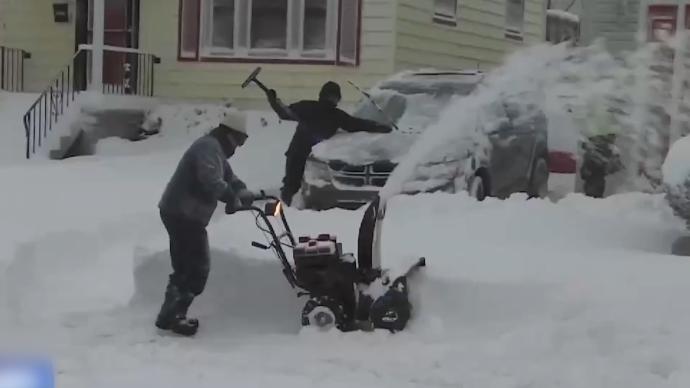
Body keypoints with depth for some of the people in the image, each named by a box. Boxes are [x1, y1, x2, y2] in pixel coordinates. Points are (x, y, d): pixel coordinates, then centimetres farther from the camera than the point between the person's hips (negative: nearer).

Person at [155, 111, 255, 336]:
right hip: (184, 215, -11)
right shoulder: (209, 147, -16)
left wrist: (243, 192, 0)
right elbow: (211, 182, -31)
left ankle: (170, 315, 23)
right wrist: (233, 198, -20)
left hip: (181, 213, 11)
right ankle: (173, 316, -3)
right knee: (198, 268, -7)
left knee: (185, 267, 17)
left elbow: (228, 177, 19)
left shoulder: (216, 149, 19)